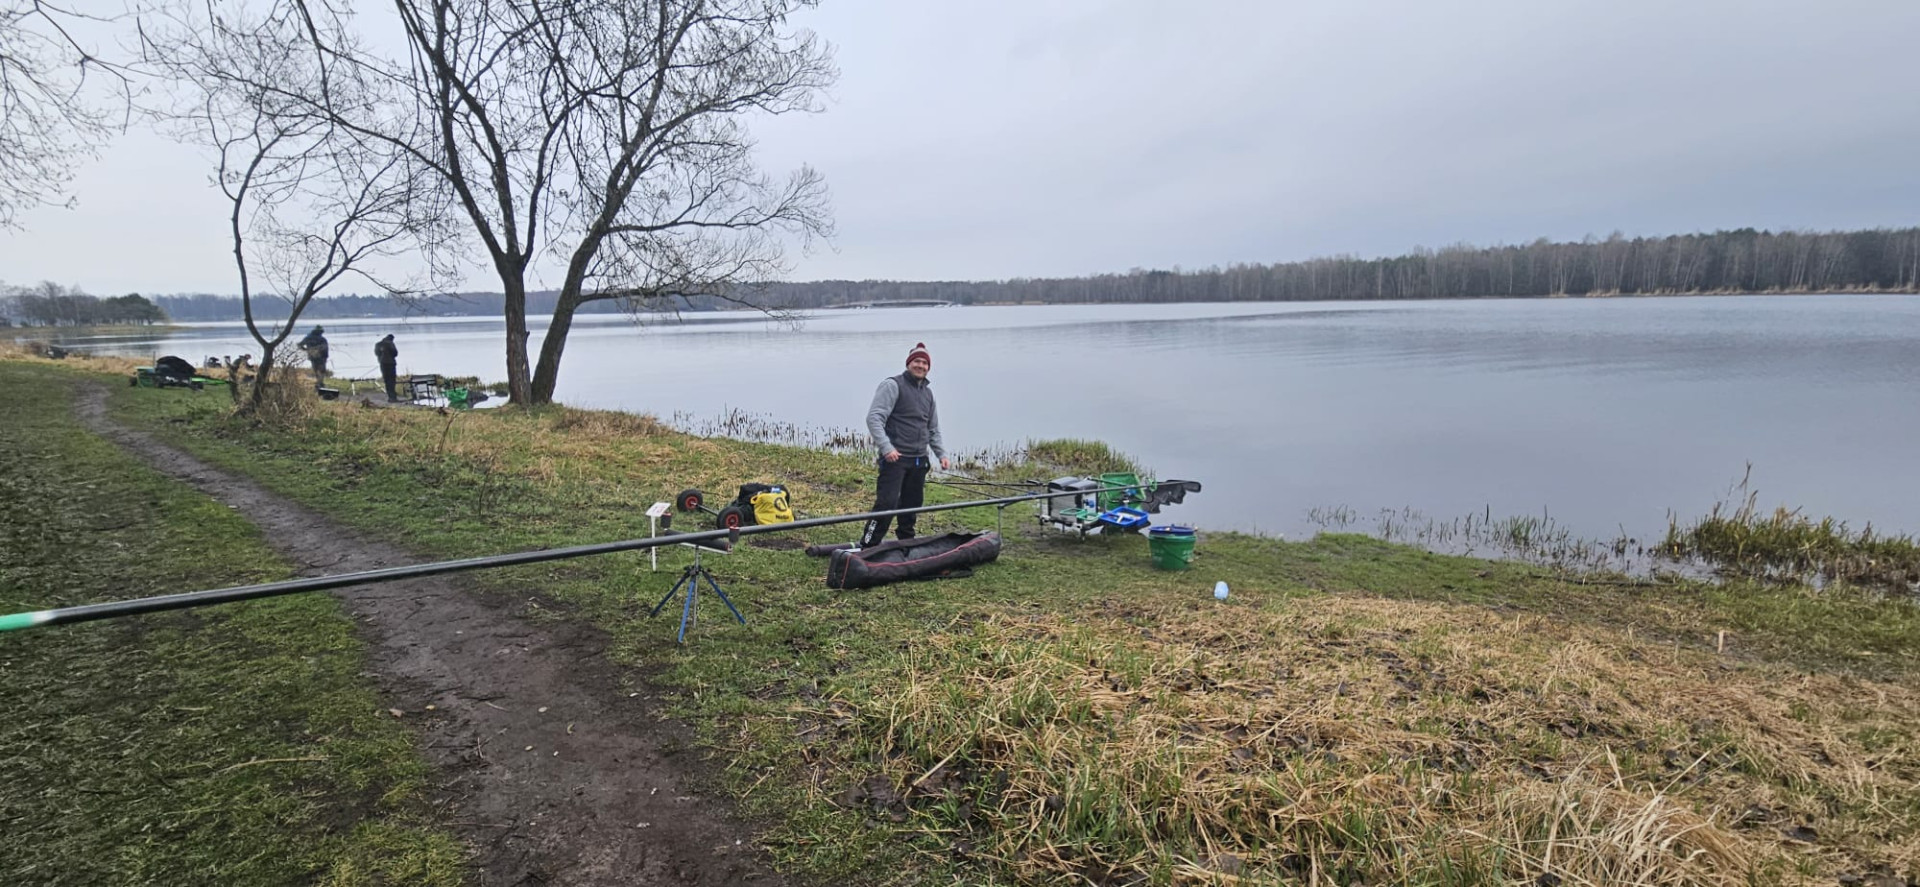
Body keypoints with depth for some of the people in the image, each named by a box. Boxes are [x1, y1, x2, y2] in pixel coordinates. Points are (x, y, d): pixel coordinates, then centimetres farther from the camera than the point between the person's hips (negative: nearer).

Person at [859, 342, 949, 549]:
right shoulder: (893, 385, -6)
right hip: (895, 458, -7)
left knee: (912, 505, 13)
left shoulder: (928, 392, 18)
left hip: (919, 460, 7)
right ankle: (867, 546, -9)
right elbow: (874, 418, -15)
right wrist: (886, 447, -24)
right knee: (886, 503, -14)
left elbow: (933, 429, 27)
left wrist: (941, 454, 17)